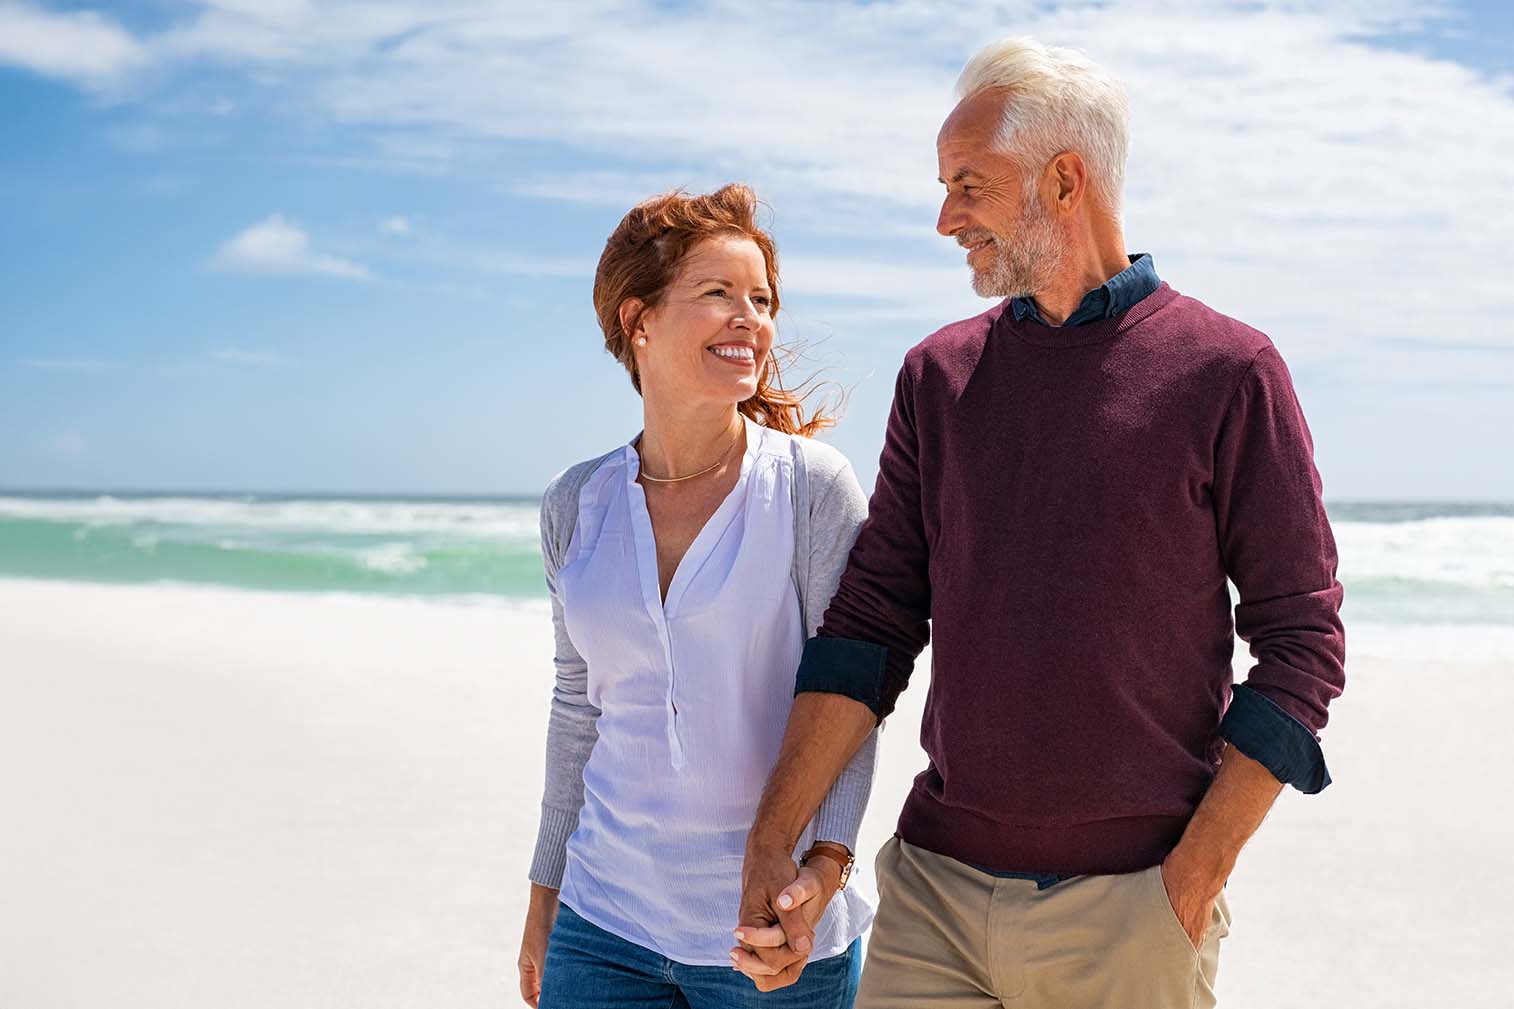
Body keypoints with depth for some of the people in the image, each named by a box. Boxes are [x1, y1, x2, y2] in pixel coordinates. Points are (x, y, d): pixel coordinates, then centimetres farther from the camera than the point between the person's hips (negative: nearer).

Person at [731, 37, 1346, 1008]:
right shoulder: (938, 374, 7)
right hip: (934, 890, 3)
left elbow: (1301, 642, -4)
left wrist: (1194, 880, -9)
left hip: (1128, 909, -3)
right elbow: (871, 621, 5)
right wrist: (771, 842, -3)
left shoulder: (1227, 372, -4)